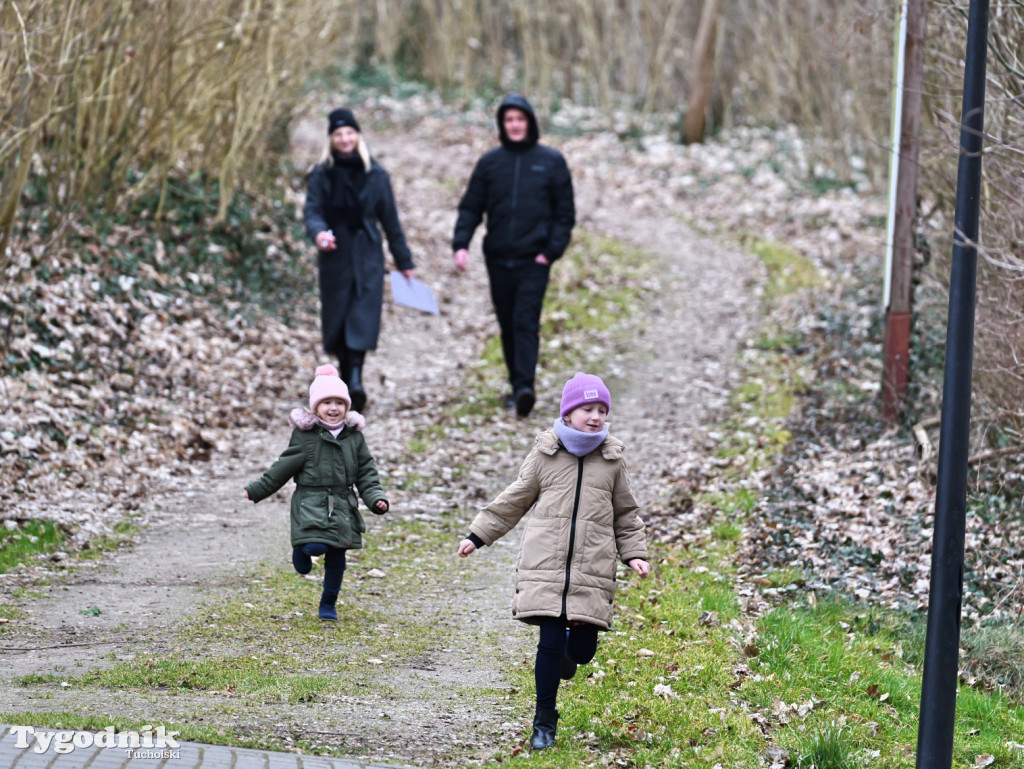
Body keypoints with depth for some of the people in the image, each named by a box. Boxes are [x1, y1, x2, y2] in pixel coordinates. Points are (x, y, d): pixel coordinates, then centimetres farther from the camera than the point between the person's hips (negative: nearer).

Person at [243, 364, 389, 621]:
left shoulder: (354, 436, 7)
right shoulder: (305, 435, -4)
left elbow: (366, 472, 9)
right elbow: (284, 468, 1)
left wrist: (376, 498, -5)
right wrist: (256, 491, 0)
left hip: (342, 507, 4)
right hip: (311, 504, -3)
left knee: (336, 558, 7)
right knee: (315, 547, -21)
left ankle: (328, 604, 25)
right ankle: (301, 550, 17)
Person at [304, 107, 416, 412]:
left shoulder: (375, 175, 4)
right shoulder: (322, 175, 1)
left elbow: (390, 219, 8)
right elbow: (312, 210, -8)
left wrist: (404, 261, 11)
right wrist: (318, 232, -32)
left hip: (367, 255, -1)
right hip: (335, 255, 1)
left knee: (363, 317, -13)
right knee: (337, 316, 5)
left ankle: (355, 375, -23)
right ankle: (348, 373, 18)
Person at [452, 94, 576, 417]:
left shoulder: (550, 161, 2)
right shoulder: (490, 162, 7)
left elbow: (565, 212, 4)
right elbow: (470, 208, 6)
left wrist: (552, 250, -8)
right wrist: (460, 244, -9)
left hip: (533, 260, -3)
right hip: (498, 258, 3)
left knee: (526, 322, -15)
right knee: (508, 326, 8)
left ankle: (525, 386, -24)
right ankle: (517, 386, 16)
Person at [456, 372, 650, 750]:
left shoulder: (612, 460, 9)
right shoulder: (545, 454, 5)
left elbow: (625, 515, 20)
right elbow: (515, 500, 14)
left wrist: (635, 554, 10)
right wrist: (477, 535, 14)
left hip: (592, 573, 1)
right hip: (546, 565, -1)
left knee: (582, 647, -2)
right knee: (551, 640, -9)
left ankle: (566, 655, 38)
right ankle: (544, 720, 6)